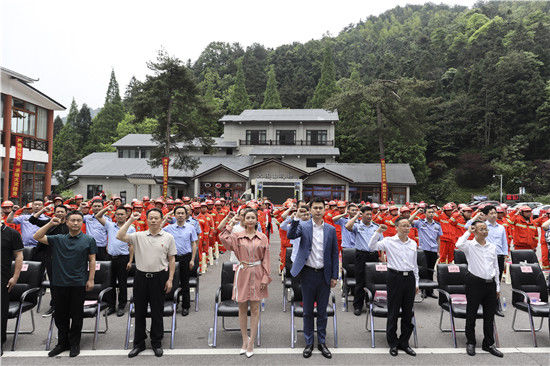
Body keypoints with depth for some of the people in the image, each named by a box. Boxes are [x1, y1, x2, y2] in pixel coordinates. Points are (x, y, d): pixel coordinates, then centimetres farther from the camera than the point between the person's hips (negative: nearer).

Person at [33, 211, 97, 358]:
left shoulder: (89, 240, 1)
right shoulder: (58, 239, 7)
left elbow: (92, 261, 0)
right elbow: (37, 237, 2)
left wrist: (91, 280, -5)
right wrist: (50, 224, -7)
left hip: (78, 284, -2)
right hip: (59, 283, 3)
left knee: (76, 315, 6)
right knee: (60, 315, 12)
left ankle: (74, 344, 21)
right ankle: (62, 343, 28)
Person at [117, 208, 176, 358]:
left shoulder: (168, 237, 0)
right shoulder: (138, 236, 3)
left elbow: (172, 260, 2)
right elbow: (120, 236, -9)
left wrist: (170, 279, -3)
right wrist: (130, 220, -9)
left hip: (159, 277, -1)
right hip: (141, 277, 2)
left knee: (157, 312, 8)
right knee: (139, 311, 11)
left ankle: (157, 343, 23)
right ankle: (139, 343, 26)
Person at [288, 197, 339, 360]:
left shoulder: (331, 230, 3)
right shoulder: (303, 226, -2)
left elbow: (335, 253, 5)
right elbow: (290, 236, -22)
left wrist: (334, 276, 3)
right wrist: (296, 218, -33)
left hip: (324, 274, 2)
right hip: (308, 273, -1)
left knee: (322, 311, 12)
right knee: (307, 311, 10)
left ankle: (322, 343, 27)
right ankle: (309, 343, 25)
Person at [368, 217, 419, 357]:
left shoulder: (413, 243, 10)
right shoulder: (389, 241, -4)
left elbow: (415, 265, 17)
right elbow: (371, 247, -16)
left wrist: (416, 283, 16)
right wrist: (378, 232, -22)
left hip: (410, 277, 4)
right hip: (395, 277, -4)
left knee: (408, 312, 10)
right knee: (393, 311, 4)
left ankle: (404, 342, 25)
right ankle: (393, 343, 18)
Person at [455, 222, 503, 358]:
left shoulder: (492, 247, 10)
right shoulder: (470, 245, -6)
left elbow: (496, 267, 15)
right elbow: (459, 244, -31)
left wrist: (497, 286, 13)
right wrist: (468, 232, -17)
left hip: (490, 284, 5)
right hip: (475, 283, -5)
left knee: (489, 315, 12)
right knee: (471, 314, 5)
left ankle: (488, 344, 27)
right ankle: (470, 342, 21)